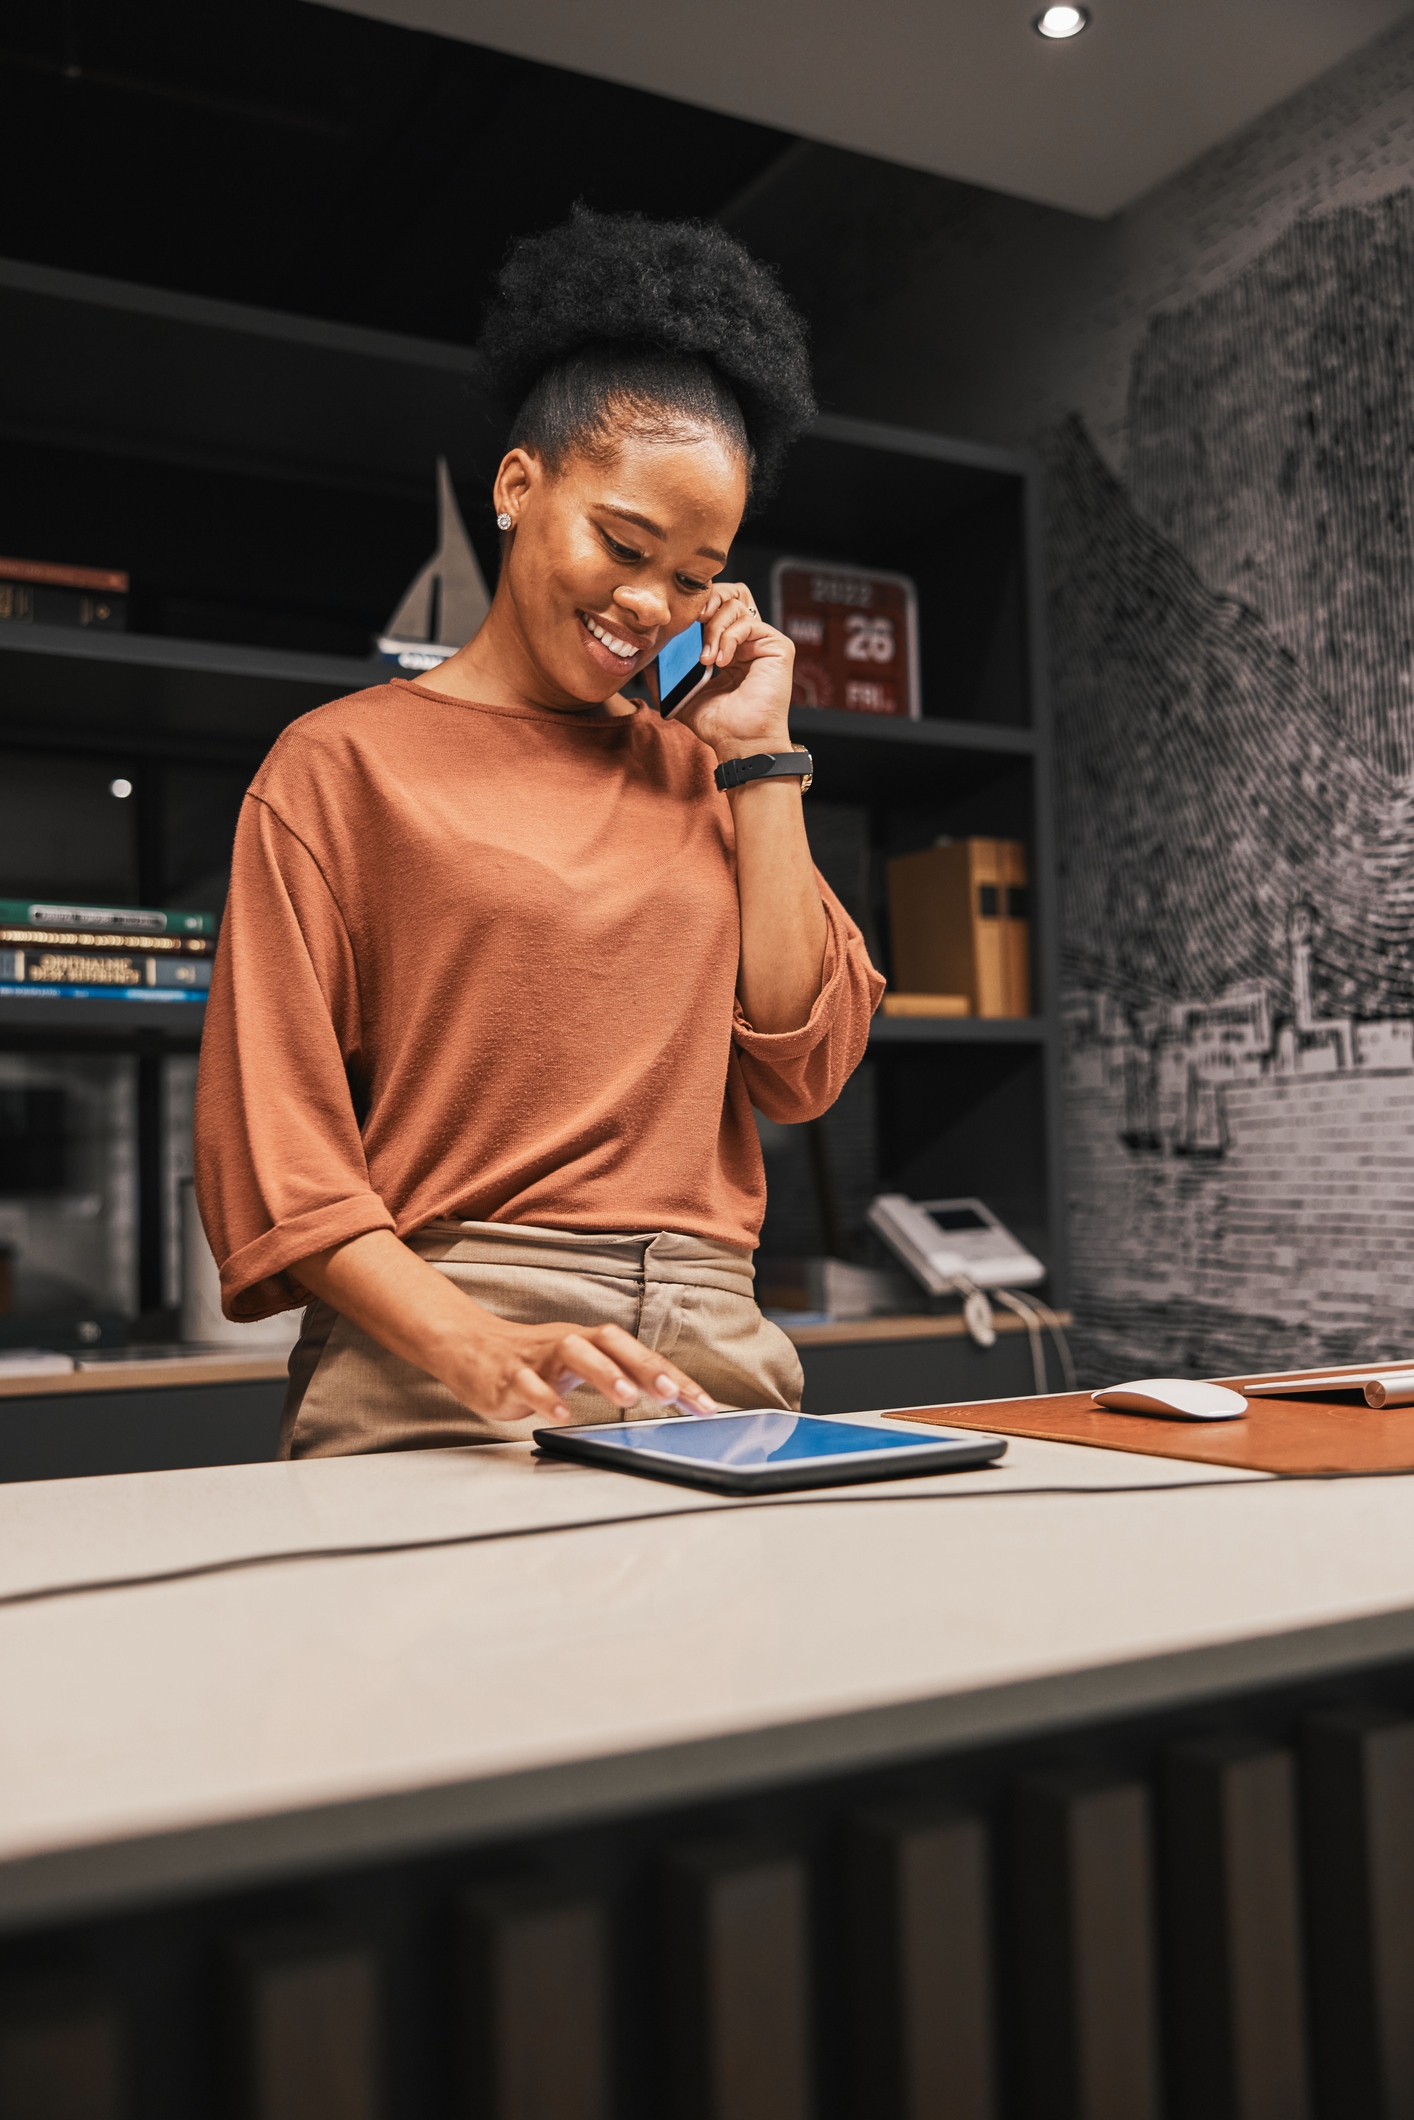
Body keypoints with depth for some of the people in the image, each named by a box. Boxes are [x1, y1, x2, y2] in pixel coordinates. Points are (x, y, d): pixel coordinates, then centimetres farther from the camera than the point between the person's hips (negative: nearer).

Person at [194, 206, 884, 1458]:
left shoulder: (698, 773, 17)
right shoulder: (345, 763, 5)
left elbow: (804, 1065, 7)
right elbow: (274, 1149, -2)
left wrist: (760, 754, 7)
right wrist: (482, 1349, -17)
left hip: (714, 1359, 4)